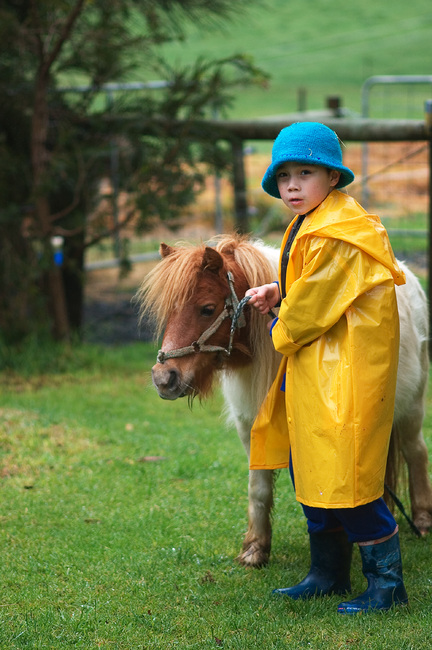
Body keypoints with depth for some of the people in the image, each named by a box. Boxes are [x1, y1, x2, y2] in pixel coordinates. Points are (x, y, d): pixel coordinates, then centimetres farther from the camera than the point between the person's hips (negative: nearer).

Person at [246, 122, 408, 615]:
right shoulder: (307, 226, 13)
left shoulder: (339, 233, -19)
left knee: (345, 478, -8)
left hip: (345, 373, -10)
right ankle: (328, 574, 26)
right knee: (308, 472, 14)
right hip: (312, 370, 11)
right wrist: (277, 296, 7)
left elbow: (316, 304, -18)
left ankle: (386, 582, 3)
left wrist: (281, 332, -1)